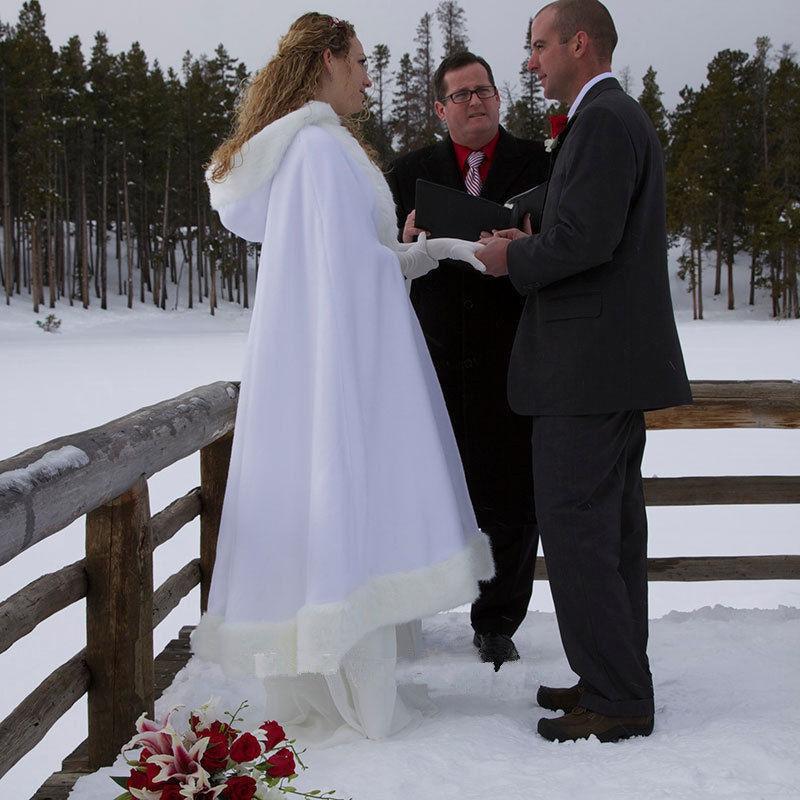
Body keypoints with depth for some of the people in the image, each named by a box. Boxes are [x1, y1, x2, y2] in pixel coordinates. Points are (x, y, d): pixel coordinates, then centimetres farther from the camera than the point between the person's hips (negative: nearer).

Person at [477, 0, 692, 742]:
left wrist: (514, 259, -8)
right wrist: (530, 250, 8)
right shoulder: (623, 119, 20)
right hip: (617, 366, 11)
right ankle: (618, 678, 22)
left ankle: (616, 701, -1)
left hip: (588, 364, -11)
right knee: (613, 527, 14)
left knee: (574, 528, -7)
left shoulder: (602, 121, -14)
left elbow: (587, 238, -24)